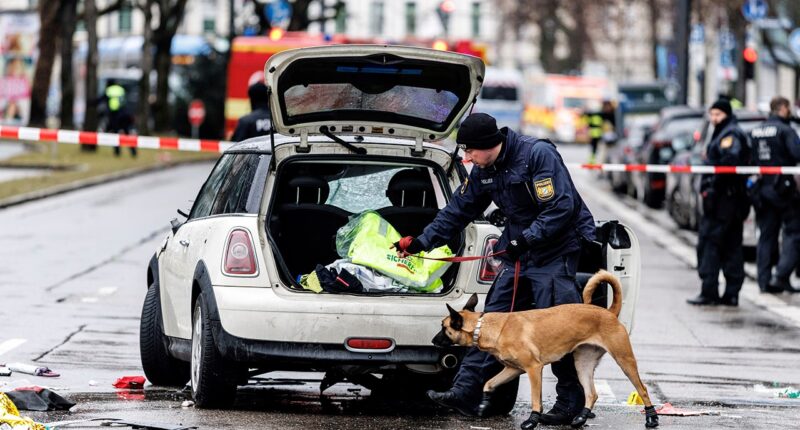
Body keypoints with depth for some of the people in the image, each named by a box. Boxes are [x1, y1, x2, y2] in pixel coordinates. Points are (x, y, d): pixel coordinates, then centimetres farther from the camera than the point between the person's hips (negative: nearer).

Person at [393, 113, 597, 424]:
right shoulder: (483, 171, 7)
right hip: (519, 254, 8)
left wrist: (526, 239, -26)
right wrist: (422, 242, 10)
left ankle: (570, 403, -1)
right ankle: (465, 392, 2)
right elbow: (458, 210, 16)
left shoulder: (538, 154, -19)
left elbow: (561, 208, -24)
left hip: (557, 250, -8)